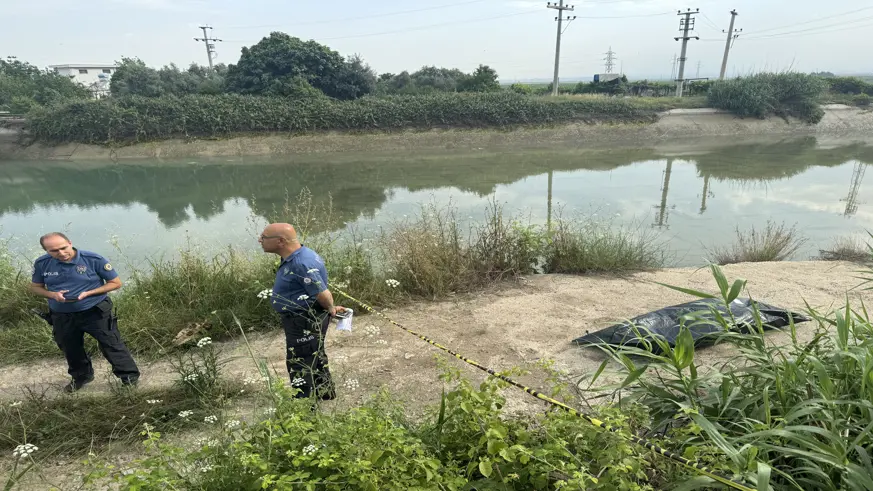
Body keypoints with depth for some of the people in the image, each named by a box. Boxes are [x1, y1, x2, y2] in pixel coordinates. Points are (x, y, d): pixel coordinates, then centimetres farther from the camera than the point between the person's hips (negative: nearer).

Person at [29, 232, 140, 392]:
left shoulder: (94, 259, -17)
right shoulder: (41, 264, -7)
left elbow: (116, 283, -9)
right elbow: (35, 287, 8)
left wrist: (88, 293, -23)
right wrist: (53, 294, -15)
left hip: (95, 311, -4)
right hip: (62, 316, 4)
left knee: (111, 345, 1)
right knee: (70, 349, 22)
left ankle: (129, 375, 15)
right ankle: (80, 376, 46)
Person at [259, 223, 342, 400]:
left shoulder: (301, 264, -29)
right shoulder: (296, 256, 5)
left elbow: (323, 294, -26)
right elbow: (320, 290, 13)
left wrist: (331, 310, -7)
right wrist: (330, 308, 15)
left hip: (305, 324, -11)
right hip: (306, 321, 11)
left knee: (300, 366, 3)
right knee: (315, 360, 24)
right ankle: (326, 399, 43)